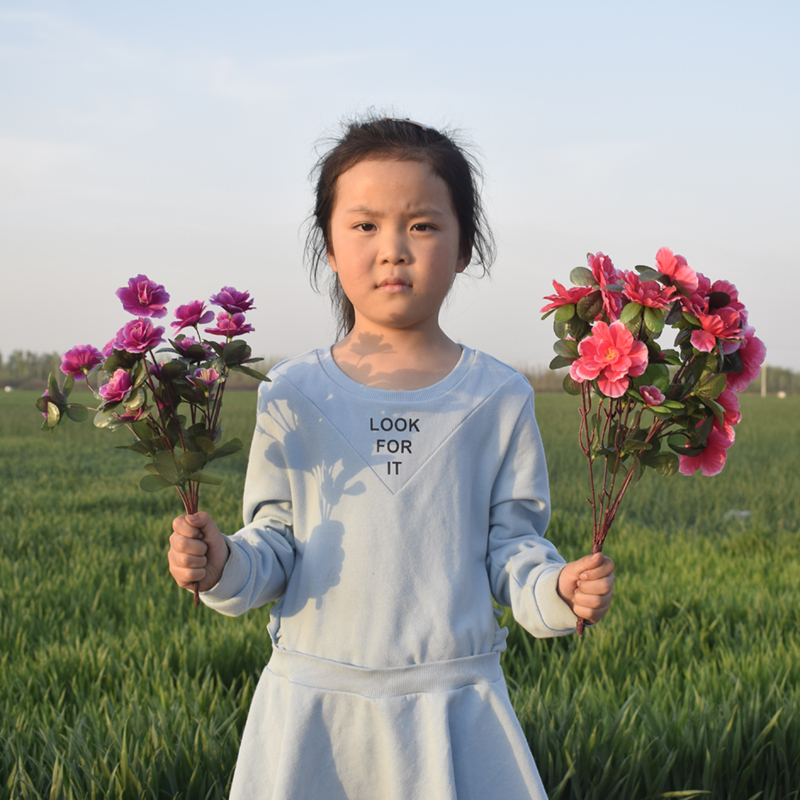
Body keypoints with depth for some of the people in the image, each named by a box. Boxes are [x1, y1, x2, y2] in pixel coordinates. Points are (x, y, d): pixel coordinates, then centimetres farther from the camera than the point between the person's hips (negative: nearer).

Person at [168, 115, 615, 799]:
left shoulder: (497, 398, 0)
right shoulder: (294, 396, 1)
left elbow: (511, 544, 2)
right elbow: (274, 546, 3)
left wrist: (556, 590, -17)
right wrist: (223, 567, -17)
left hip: (453, 702, 0)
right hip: (313, 702, 0)